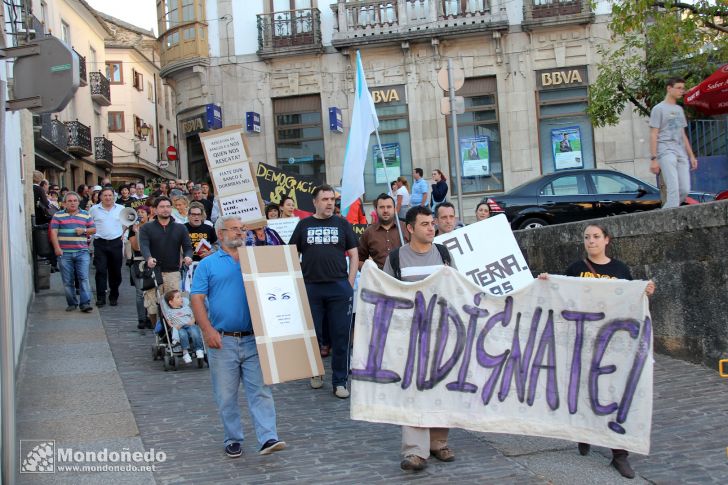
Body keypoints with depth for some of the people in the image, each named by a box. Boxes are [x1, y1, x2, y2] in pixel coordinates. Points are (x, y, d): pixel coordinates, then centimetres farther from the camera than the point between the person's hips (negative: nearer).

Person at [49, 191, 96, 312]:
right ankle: (72, 303, 13)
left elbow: (93, 229, 14)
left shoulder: (86, 215, 12)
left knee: (84, 278, -9)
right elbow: (53, 232, 0)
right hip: (64, 252, 0)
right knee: (67, 280, 3)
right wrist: (57, 248, -11)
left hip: (82, 252, 0)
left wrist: (84, 230, -7)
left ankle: (85, 303, -9)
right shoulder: (58, 215, 8)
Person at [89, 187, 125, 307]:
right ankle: (101, 297, -3)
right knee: (101, 271, -6)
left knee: (115, 272, 6)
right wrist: (91, 235, 5)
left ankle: (114, 297, 17)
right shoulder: (94, 209, 5)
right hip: (100, 243, -1)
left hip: (116, 243, 1)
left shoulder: (121, 209, 7)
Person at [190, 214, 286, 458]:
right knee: (226, 394, 7)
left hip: (254, 339, 1)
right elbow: (197, 299, -1)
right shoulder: (208, 264, 5)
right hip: (222, 341, -1)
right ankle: (233, 439, 19)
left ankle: (268, 438, -5)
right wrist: (208, 330, -12)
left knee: (260, 390, -4)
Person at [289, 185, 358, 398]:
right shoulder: (304, 225, 8)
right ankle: (315, 372, 28)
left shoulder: (342, 224, 8)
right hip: (311, 288, 1)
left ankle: (339, 381, 9)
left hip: (339, 287, 0)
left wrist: (350, 284, 0)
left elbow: (354, 255, 8)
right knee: (313, 334, 8)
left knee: (341, 336, 1)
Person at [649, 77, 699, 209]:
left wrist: (691, 155, 18)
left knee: (685, 190, -1)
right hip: (666, 152, -7)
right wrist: (653, 159, -13)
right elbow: (653, 135, -5)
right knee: (673, 189, -17)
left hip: (681, 153, 7)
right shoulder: (658, 109, 0)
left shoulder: (679, 109, 22)